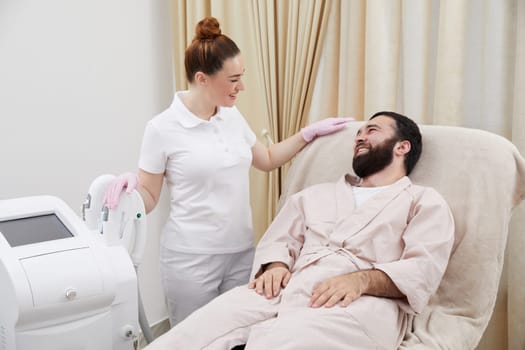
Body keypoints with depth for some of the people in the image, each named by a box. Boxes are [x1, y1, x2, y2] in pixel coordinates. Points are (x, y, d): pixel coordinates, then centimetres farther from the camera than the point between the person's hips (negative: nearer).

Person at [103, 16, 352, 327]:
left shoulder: (233, 116, 5)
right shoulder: (162, 128, -11)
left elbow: (267, 160, 19)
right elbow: (149, 199, -4)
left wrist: (309, 132, 12)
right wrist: (131, 185, -25)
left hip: (242, 252, 5)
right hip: (192, 259, -5)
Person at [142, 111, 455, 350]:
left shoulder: (426, 202, 16)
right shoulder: (317, 194, 32)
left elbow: (424, 269, -1)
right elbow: (278, 240, 22)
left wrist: (362, 280, -20)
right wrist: (276, 267, -3)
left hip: (362, 304, -4)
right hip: (290, 290, 4)